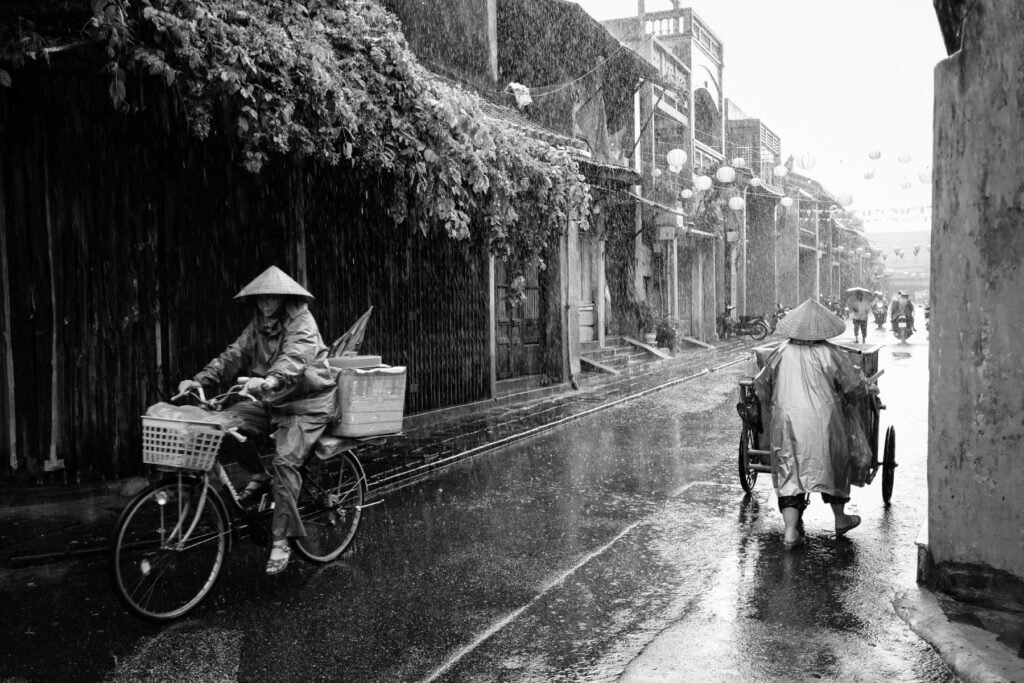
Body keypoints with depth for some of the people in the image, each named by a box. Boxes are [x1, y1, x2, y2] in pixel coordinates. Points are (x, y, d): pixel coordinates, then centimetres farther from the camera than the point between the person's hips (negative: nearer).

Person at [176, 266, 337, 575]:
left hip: (306, 404, -7)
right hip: (272, 401, 7)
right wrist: (199, 379, -17)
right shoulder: (258, 325, 6)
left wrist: (268, 381, -54)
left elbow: (294, 358, -34)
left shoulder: (302, 323, -15)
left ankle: (281, 540, -11)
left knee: (284, 461, -23)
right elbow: (233, 355, -2)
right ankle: (261, 476, 6)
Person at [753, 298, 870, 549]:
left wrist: (773, 403, 28)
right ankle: (840, 519, 37)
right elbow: (856, 386, 0)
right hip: (822, 423, -1)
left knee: (789, 473, 7)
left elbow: (761, 385, 10)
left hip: (786, 423, 1)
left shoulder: (782, 352, 0)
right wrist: (866, 387, 23)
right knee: (833, 466, 20)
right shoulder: (830, 354, -8)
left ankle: (790, 531, -3)